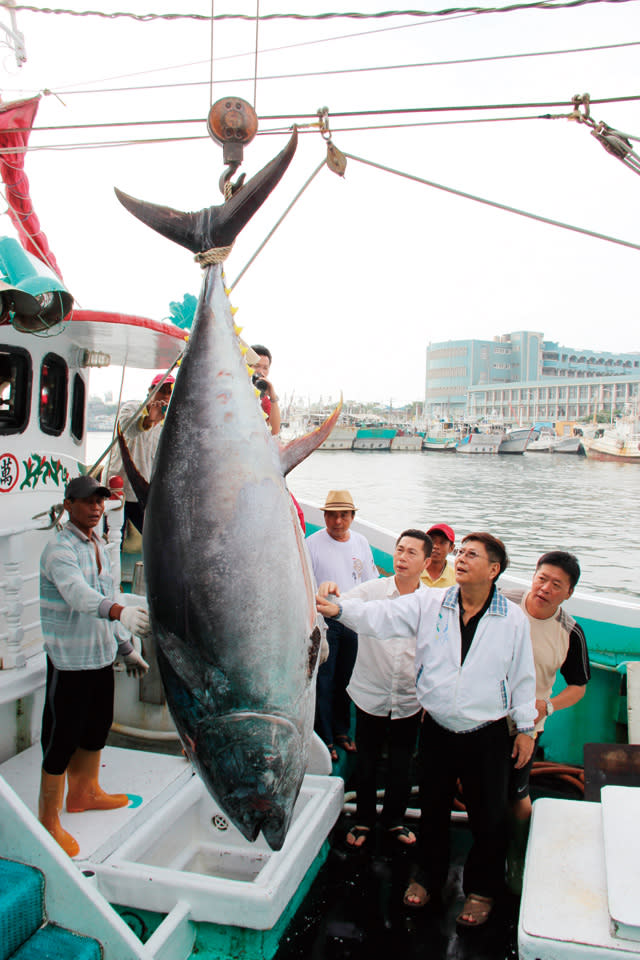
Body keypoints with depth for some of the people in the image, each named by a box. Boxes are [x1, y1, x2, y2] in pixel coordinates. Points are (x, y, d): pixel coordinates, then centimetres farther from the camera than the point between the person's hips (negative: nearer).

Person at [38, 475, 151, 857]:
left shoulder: (100, 546, 11)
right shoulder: (60, 548, -16)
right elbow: (77, 593, -35)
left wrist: (126, 646, 21)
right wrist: (119, 611, -52)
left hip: (102, 656, 8)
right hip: (69, 659, -8)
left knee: (97, 728, 21)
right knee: (61, 739, 1)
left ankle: (85, 791, 41)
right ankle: (49, 820, 17)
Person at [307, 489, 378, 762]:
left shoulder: (361, 543, 5)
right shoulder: (313, 543, -9)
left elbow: (371, 583, 14)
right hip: (324, 621, -4)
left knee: (346, 680, 14)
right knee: (324, 681, 1)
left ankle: (342, 731, 30)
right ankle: (324, 738, 15)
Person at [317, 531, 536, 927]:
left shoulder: (513, 618, -6)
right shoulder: (429, 603, -5)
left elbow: (523, 675, 2)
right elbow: (382, 616, -15)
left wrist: (526, 727, 4)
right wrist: (340, 610, -31)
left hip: (487, 735, -1)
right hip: (437, 728, 2)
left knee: (489, 816, 12)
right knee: (433, 808, 18)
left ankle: (482, 888, 37)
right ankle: (429, 876, 42)